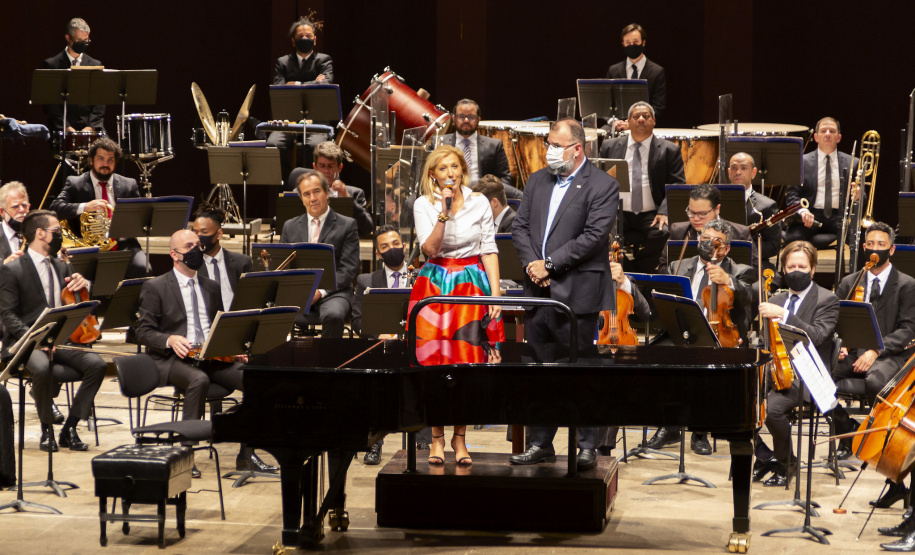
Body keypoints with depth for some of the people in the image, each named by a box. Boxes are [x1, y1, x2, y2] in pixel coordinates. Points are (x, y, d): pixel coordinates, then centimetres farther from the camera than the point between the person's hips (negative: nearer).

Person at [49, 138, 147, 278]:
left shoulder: (129, 185, 17)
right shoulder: (75, 184, 10)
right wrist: (84, 207, -20)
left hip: (123, 245, 2)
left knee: (142, 269, -28)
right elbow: (55, 207, -4)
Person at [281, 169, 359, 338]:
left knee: (333, 315, -38)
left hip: (333, 292, -2)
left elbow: (349, 269, 0)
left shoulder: (347, 225, 8)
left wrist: (321, 291, -14)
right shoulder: (290, 227, 19)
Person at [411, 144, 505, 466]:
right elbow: (430, 249, -9)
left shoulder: (479, 203, 3)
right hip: (435, 286, 0)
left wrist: (496, 293, -3)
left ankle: (460, 439, 6)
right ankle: (437, 438, 8)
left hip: (472, 286, 0)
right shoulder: (423, 205, 1)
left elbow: (489, 249, 4)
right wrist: (444, 213, -18)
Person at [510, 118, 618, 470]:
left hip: (576, 293, -6)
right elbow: (520, 227, 11)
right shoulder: (537, 181, 14)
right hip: (538, 293, 6)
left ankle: (587, 447, 6)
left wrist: (550, 264, -15)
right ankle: (541, 444, 19)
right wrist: (531, 263, -7)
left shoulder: (602, 186, -6)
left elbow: (593, 236, -14)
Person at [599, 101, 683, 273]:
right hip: (619, 213, 1)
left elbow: (677, 186, 1)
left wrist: (664, 212, -17)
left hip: (651, 215, -1)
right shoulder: (610, 147, 15)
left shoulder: (669, 150, 9)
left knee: (661, 233, -33)